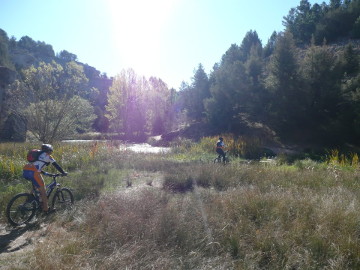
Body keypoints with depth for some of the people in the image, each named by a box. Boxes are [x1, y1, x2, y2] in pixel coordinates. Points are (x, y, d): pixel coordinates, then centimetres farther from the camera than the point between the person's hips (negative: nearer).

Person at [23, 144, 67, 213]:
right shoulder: (47, 156, 10)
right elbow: (56, 166, 11)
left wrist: (44, 173, 46)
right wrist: (63, 173, 21)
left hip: (25, 171, 8)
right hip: (33, 172, -8)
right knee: (43, 190, 4)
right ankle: (46, 209, 12)